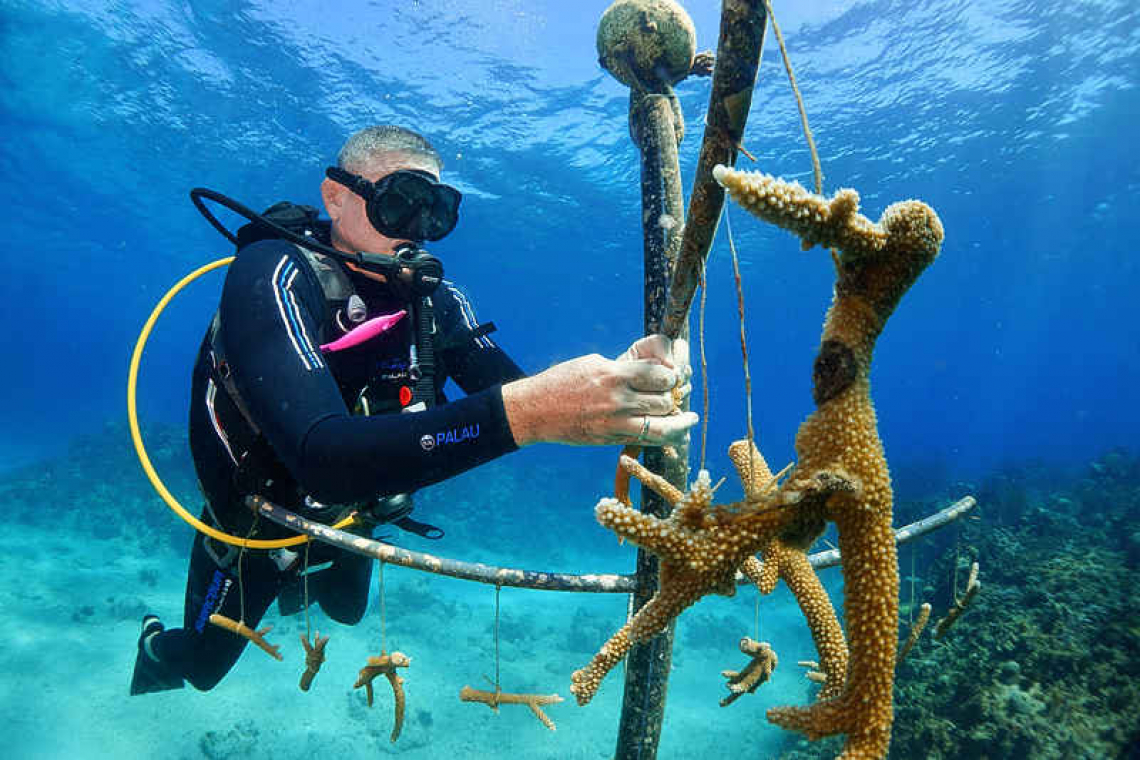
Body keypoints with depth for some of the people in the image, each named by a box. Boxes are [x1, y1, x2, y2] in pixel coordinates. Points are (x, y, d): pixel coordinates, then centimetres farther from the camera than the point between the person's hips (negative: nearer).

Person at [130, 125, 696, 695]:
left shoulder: (435, 301, -16)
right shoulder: (273, 273, -34)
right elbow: (323, 456, -48)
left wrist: (618, 378, -41)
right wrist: (522, 411, -61)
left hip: (347, 517, 5)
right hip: (252, 524, -4)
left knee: (346, 610, 33)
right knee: (203, 666, 21)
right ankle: (158, 646, 56)